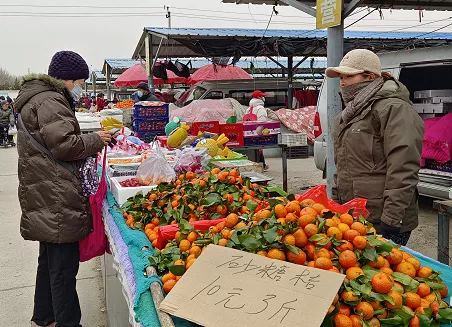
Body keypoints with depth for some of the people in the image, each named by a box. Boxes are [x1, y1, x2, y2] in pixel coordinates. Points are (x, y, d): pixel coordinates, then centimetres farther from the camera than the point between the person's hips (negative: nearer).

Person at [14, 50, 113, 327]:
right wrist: (95, 140, -7)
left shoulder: (37, 99, 21)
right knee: (64, 266, -4)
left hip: (48, 200, 11)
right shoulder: (49, 102, -14)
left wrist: (90, 141, 12)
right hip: (56, 200, -11)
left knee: (50, 261, 21)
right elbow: (64, 145, -22)